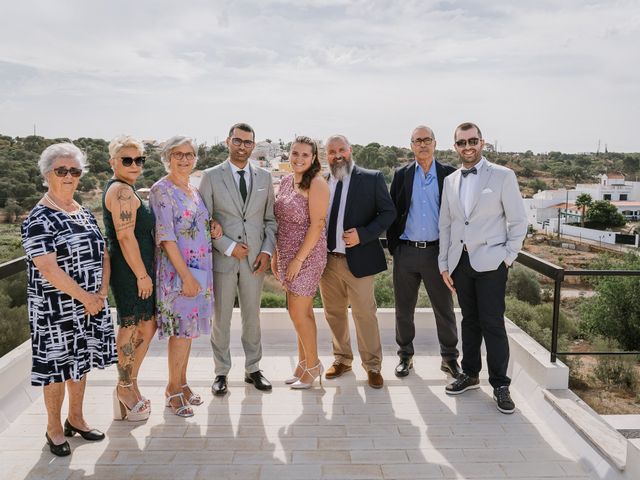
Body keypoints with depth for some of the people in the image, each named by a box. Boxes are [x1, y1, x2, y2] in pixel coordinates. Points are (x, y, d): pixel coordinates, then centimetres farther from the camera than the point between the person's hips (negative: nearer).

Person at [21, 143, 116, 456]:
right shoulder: (39, 220, -13)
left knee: (80, 362, 17)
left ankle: (76, 419, 35)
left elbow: (103, 255, 9)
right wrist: (85, 297, -17)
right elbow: (48, 269, -20)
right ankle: (54, 428, 26)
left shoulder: (85, 214, 9)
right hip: (56, 310, -6)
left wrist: (102, 293, -4)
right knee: (58, 366, 6)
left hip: (91, 305, 6)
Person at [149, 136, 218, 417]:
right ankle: (173, 390, 16)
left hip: (199, 270, 8)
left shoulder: (193, 190, 13)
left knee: (188, 329, 14)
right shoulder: (162, 190, -11)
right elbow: (166, 237, -17)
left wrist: (214, 224, 4)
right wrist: (186, 276, -20)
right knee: (182, 330, -1)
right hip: (176, 272, -7)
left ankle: (182, 383, 28)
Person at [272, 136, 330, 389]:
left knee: (298, 312, -3)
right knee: (302, 311, 14)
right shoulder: (286, 181, 10)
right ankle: (304, 365, 25)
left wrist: (298, 260, -18)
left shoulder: (316, 183, -12)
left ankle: (312, 365, 15)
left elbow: (317, 225, -17)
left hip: (307, 255, -7)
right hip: (286, 255, 7)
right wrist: (275, 255, 12)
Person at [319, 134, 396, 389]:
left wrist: (363, 234, -16)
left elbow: (388, 212, -4)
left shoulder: (372, 178, -2)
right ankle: (342, 359, 33)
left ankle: (372, 366, 19)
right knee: (334, 314, 14)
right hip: (327, 260, 4)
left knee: (364, 314, 2)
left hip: (358, 258, -4)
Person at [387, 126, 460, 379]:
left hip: (437, 251, -1)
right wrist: (393, 246, 2)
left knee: (444, 308, 7)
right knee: (404, 309, 11)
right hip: (406, 252, 1)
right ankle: (405, 356, 26)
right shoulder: (401, 175, 6)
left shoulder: (449, 174, 2)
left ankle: (449, 357, 23)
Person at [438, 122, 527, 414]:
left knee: (492, 323, -3)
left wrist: (508, 257, -6)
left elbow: (518, 221, -1)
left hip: (490, 261, -4)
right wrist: (444, 264, 9)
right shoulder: (450, 181, 11)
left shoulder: (503, 176, -2)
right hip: (460, 262, 4)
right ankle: (470, 374, 25)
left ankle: (500, 385, 9)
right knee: (470, 320, 13)